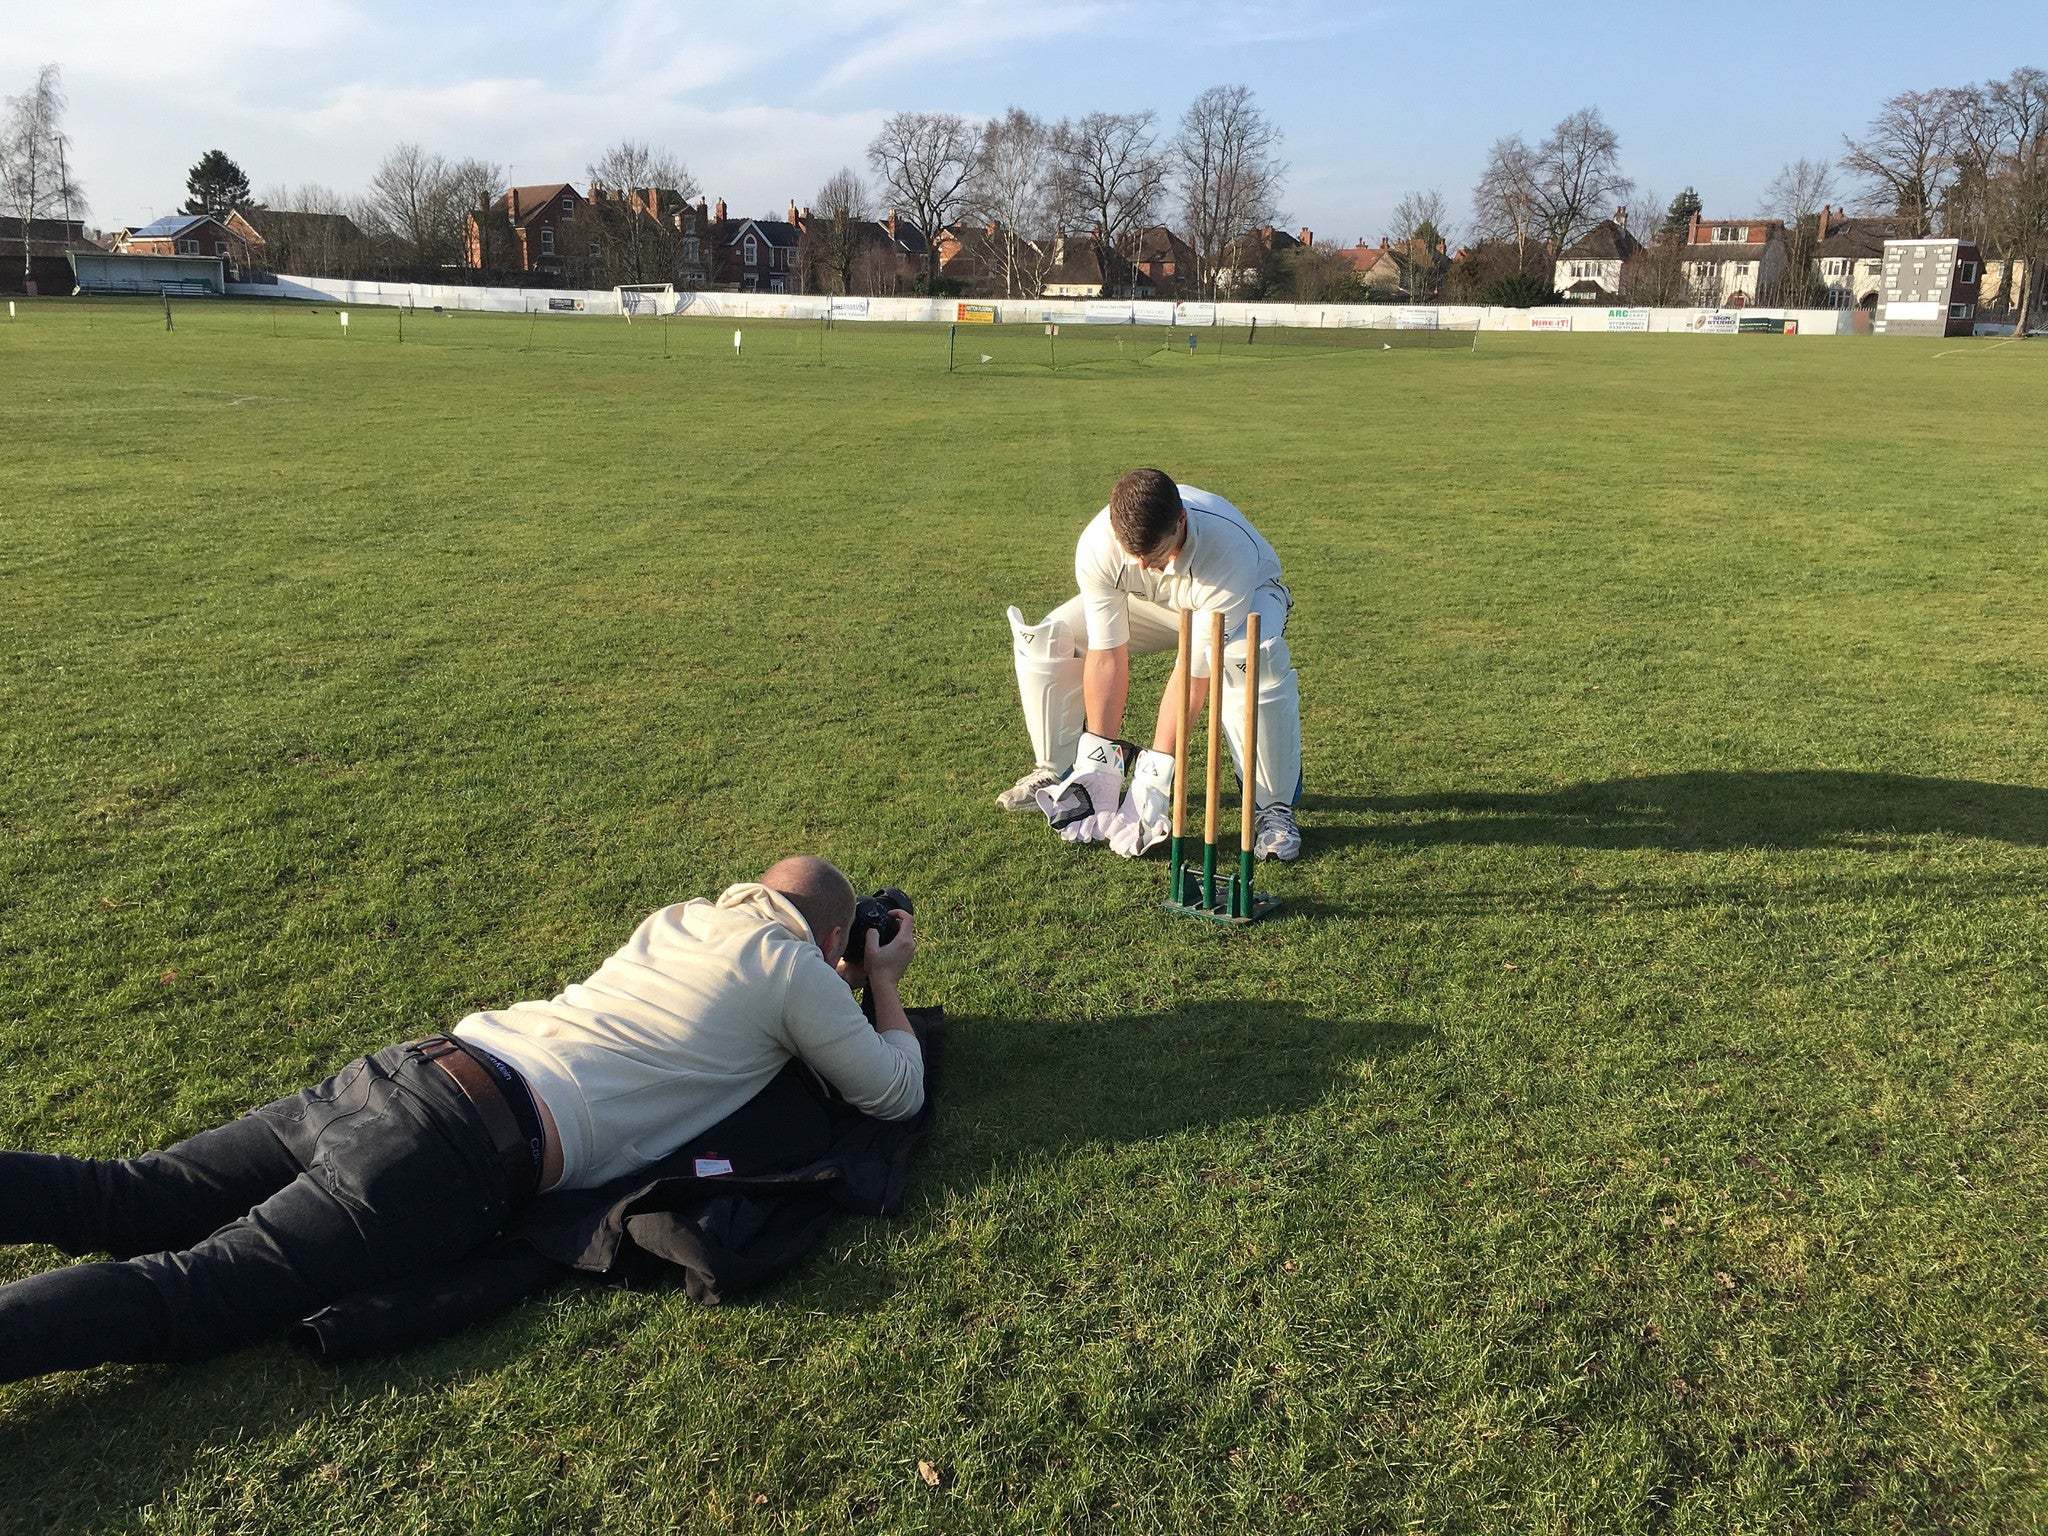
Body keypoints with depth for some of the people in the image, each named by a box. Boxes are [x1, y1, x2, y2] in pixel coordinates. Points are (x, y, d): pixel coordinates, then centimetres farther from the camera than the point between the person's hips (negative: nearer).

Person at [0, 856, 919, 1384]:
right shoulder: (794, 970, 3)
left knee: (114, 1202, 4)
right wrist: (884, 982, 29)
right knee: (177, 1301, -14)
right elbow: (896, 1094, 14)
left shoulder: (681, 916, 23)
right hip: (466, 1152, -7)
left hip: (410, 1066, 8)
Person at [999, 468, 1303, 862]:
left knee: (1257, 658, -39)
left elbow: (1194, 674, -38)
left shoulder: (1230, 551, -42)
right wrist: (1097, 755, -27)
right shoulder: (1097, 546, -34)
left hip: (1245, 597, -3)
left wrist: (1156, 769, -37)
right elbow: (1106, 656, -27)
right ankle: (1057, 771, 5)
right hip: (1147, 603, 3)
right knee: (1043, 640, -17)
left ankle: (1275, 807, -23)